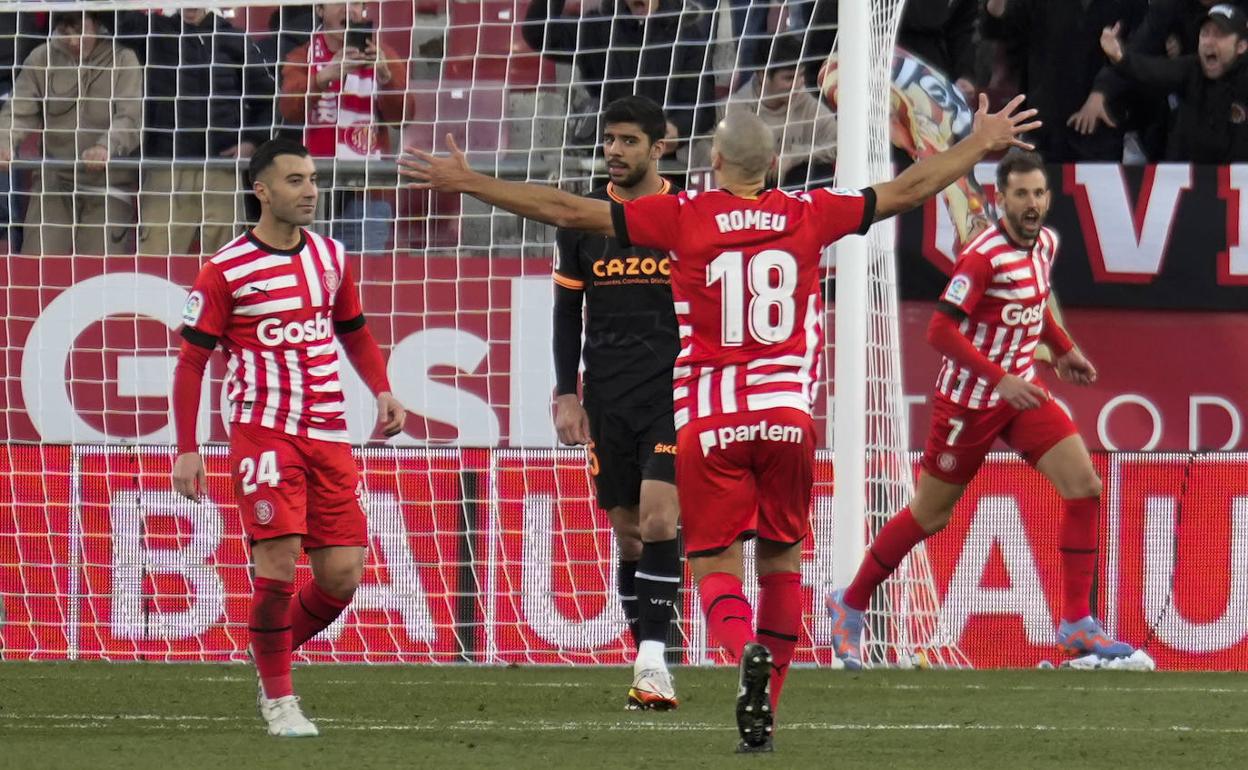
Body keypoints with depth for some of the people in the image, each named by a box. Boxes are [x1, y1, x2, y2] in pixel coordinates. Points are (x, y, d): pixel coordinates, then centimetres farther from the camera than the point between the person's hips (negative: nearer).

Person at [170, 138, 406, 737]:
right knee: (278, 564, -14)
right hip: (263, 433, -5)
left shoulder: (331, 257, 12)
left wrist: (383, 392, 9)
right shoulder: (225, 272, -4)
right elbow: (191, 360, 0)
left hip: (328, 437, 5)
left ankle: (274, 652, 24)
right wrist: (186, 450, -5)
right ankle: (278, 700, 0)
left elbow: (354, 331, 26)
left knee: (342, 575, -2)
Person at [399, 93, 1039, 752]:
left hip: (709, 424, -2)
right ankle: (762, 715, 13)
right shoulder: (809, 214, 5)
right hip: (788, 414, 2)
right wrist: (981, 145, 31)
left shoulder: (684, 217, -3)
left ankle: (746, 652, -31)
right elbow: (908, 191, 16)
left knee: (715, 564, 0)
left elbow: (568, 211, -2)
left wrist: (465, 182, 5)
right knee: (781, 558, 13)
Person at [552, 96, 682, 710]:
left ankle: (652, 658, -17)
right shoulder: (583, 220, 8)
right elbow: (568, 311, 12)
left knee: (658, 519, -17)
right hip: (608, 398, 3)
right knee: (628, 532, 4)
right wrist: (567, 394, 4)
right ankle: (649, 663, 12)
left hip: (676, 391, -3)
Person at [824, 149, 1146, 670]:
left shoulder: (1046, 244, 4)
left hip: (1021, 393, 7)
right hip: (970, 400, -7)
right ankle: (850, 604, 26)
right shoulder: (984, 256, -21)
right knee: (929, 517, 5)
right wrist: (1000, 379, -30)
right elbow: (940, 329, -25)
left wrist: (1062, 350, 19)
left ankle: (1076, 624, -4)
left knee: (1085, 487, -9)